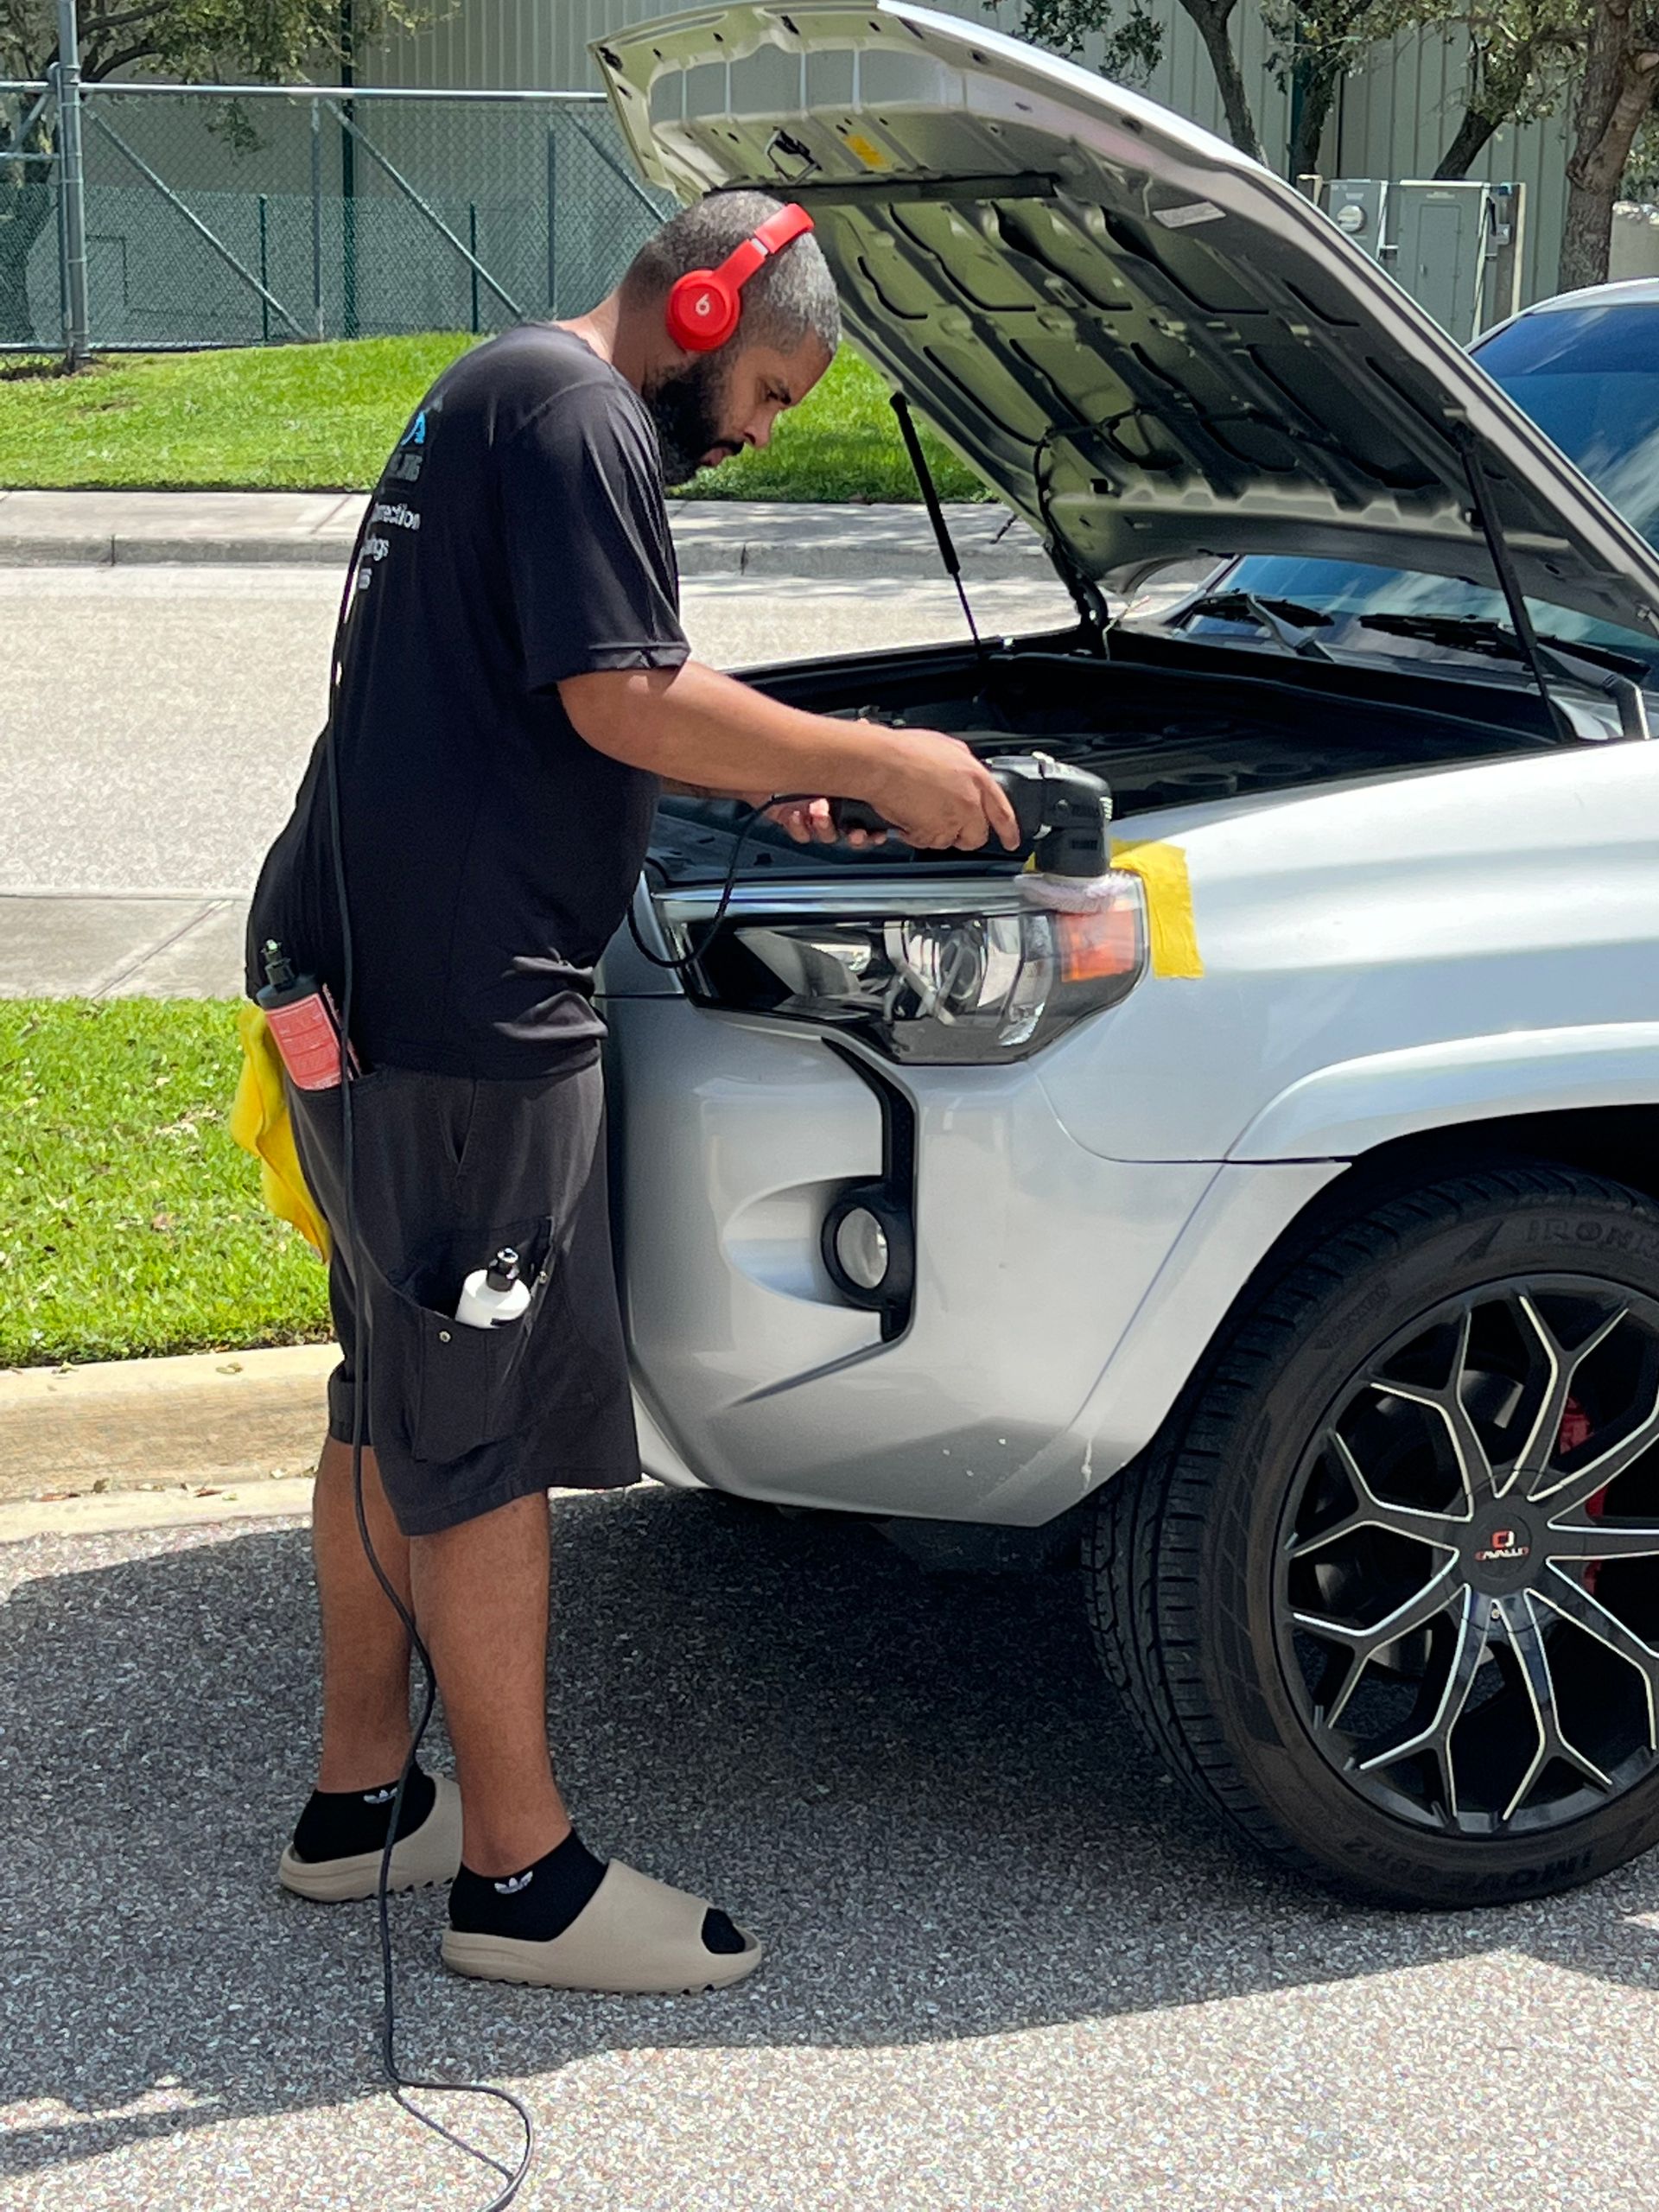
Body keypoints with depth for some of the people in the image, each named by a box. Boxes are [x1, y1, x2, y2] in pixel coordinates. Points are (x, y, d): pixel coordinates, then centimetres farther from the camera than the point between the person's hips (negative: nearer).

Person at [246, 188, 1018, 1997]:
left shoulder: (490, 396, 22)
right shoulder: (576, 415, -12)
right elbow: (620, 700, -21)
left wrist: (765, 773, 22)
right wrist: (873, 766, -12)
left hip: (358, 966, 11)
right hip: (457, 1001, -11)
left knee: (398, 1396, 17)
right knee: (490, 1427, -4)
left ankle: (359, 1799, 27)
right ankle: (521, 1877, 6)